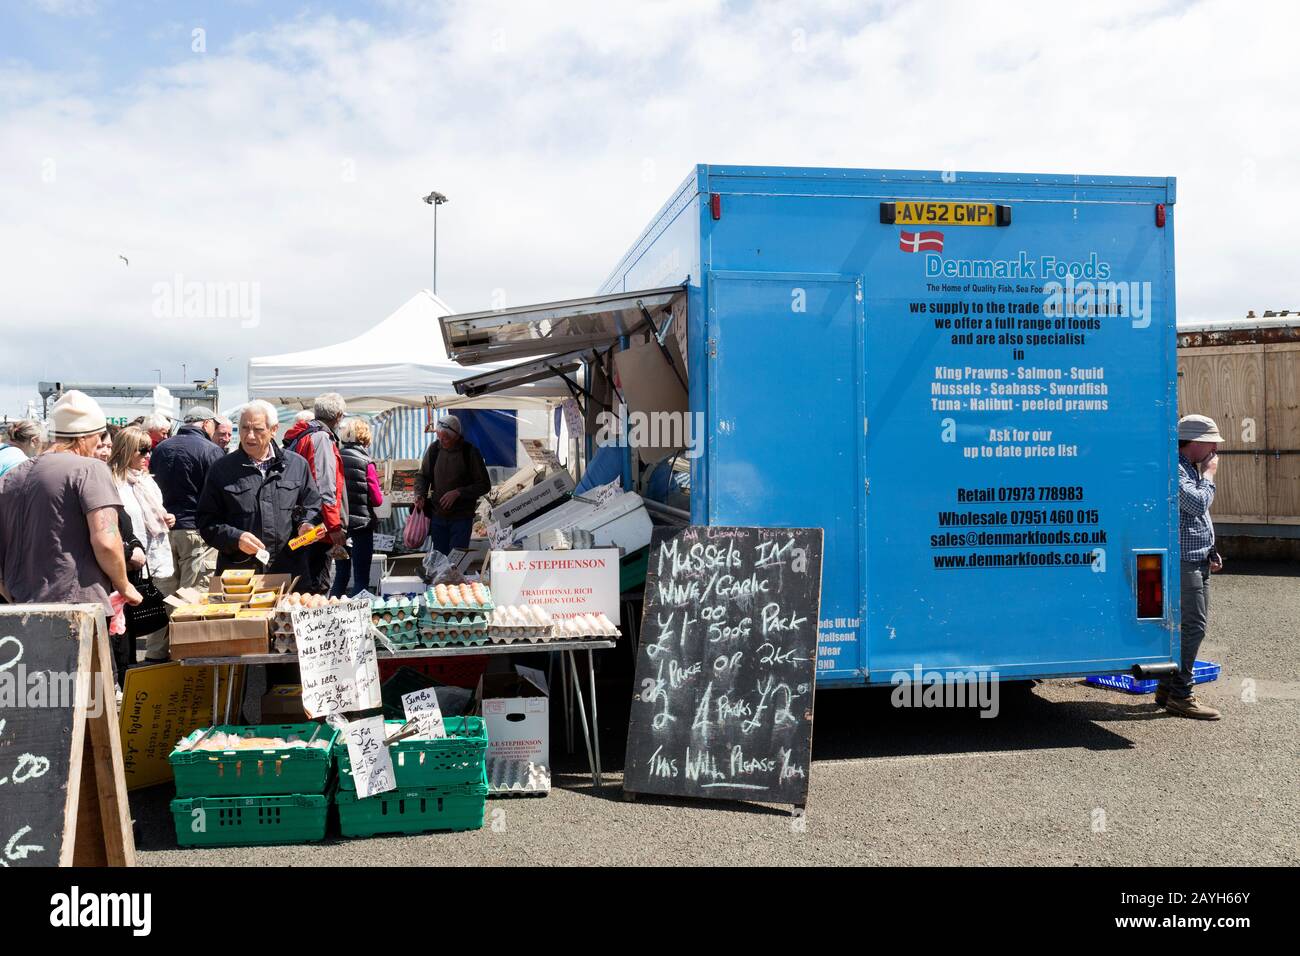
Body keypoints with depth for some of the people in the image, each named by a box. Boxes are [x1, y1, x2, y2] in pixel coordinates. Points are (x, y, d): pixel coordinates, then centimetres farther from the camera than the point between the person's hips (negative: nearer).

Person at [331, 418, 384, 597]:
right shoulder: (365, 463, -11)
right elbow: (377, 500, -10)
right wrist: (380, 492, 10)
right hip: (361, 524, -5)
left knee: (340, 576, 16)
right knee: (361, 578, 1)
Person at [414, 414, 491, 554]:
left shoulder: (470, 453, -11)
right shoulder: (434, 449, 0)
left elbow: (485, 485, -8)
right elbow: (422, 476, 12)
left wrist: (458, 493, -18)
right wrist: (420, 494, -8)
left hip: (461, 517, -4)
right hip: (437, 515, 4)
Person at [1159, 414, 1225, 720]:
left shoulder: (1191, 468, 19)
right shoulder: (1174, 469, -15)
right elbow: (1197, 503, -27)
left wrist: (1210, 552, 21)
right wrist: (1209, 475, -10)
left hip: (1197, 560, 11)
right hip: (1183, 560, -11)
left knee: (1189, 624, 13)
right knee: (1193, 625, -11)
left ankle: (1167, 687, 20)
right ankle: (1179, 694, -6)